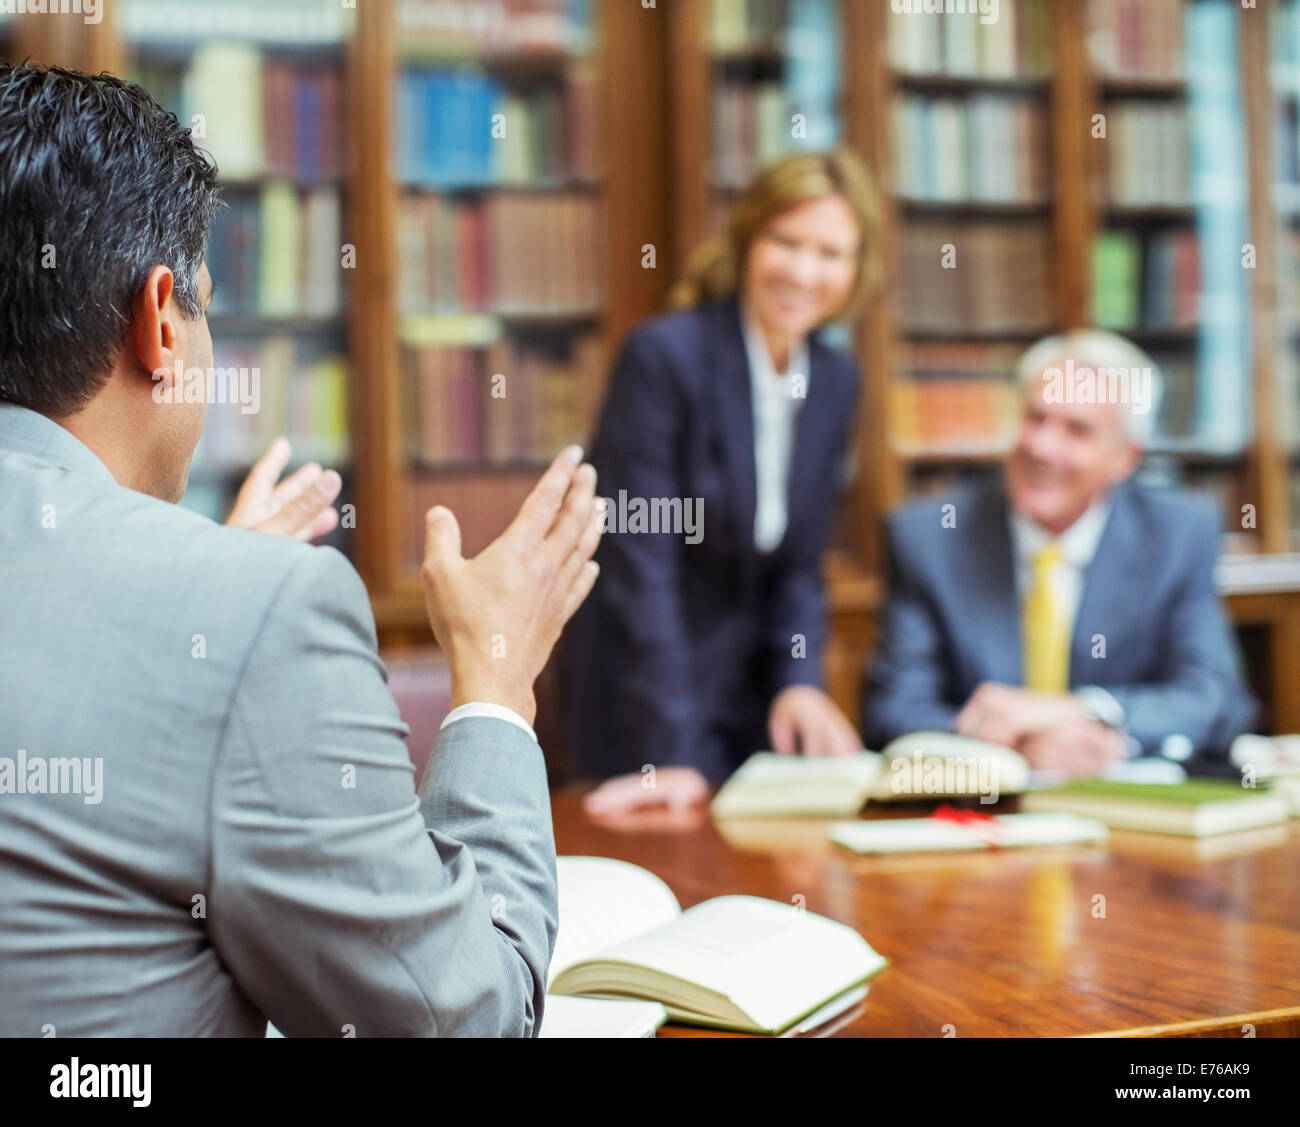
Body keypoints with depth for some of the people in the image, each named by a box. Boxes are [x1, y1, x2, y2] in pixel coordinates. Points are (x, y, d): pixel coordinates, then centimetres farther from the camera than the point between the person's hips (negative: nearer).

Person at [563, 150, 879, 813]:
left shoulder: (835, 382, 4)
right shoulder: (663, 355, -17)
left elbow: (798, 565, 9)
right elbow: (641, 566, -21)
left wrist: (799, 681, -10)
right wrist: (672, 758, -26)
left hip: (755, 702, 6)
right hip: (649, 706, -6)